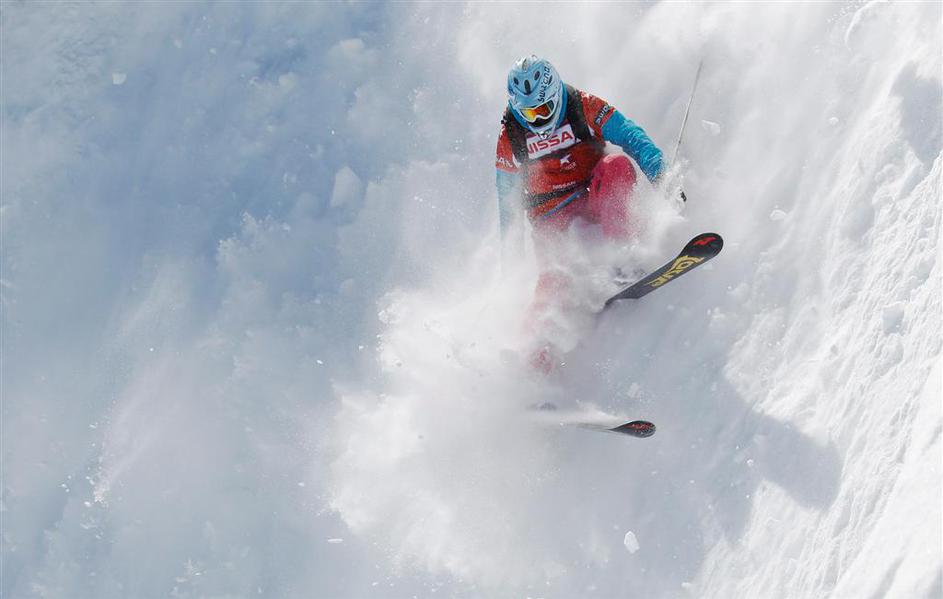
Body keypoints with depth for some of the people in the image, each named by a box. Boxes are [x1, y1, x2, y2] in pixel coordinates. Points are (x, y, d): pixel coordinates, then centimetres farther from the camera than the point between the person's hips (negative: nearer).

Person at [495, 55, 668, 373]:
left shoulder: (585, 106, -5)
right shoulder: (509, 137, 0)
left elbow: (631, 136, -10)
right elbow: (506, 197, 11)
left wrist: (661, 178, -26)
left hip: (595, 201, 0)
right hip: (551, 215, 0)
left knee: (617, 164, -31)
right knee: (554, 273, -28)